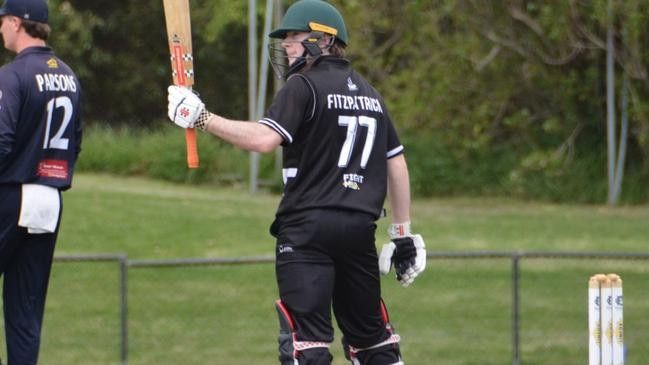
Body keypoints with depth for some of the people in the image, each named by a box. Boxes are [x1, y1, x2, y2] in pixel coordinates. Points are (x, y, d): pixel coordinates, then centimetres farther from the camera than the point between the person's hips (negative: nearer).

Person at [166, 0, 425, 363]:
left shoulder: (304, 86, -4)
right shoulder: (370, 94, 18)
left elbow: (265, 139, -19)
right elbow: (397, 166, 18)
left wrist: (201, 118, -14)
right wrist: (404, 234, 22)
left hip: (308, 227, -7)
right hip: (360, 228, 7)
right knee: (371, 334, 14)